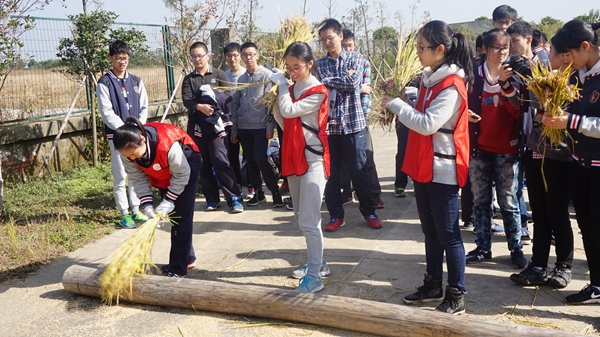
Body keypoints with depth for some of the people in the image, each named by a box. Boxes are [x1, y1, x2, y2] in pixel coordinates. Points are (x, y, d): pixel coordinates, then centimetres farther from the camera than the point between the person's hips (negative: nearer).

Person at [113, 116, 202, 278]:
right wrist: (147, 204, -23)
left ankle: (179, 268, -4)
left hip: (186, 166, -6)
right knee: (172, 216, 11)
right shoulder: (127, 150, -25)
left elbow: (181, 175, -28)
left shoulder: (167, 144, -42)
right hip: (163, 172, 6)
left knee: (181, 217, -10)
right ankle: (188, 258, 26)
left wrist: (168, 201, -25)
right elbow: (137, 177, -14)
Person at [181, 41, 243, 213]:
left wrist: (213, 96, -19)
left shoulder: (218, 74, 6)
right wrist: (200, 106, -22)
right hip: (197, 126, 3)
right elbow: (186, 100, -3)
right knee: (204, 164, 6)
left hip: (216, 124, -3)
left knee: (220, 161, -11)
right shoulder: (188, 79, 12)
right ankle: (212, 199, 15)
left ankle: (234, 198, -4)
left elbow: (229, 95, -3)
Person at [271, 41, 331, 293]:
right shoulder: (291, 89, 13)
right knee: (301, 217, 16)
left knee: (309, 220, -11)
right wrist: (274, 103, -2)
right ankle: (317, 263, 30)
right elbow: (285, 123, 12)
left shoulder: (318, 91, -11)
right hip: (293, 158, 9)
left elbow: (289, 111, -22)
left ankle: (314, 277, -6)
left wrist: (281, 84, -8)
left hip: (312, 160, -8)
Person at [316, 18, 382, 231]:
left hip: (353, 123, -2)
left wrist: (328, 80, -8)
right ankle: (336, 215, 18)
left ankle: (368, 211, 22)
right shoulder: (320, 64, 9)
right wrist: (343, 79, -13)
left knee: (358, 171, 5)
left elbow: (353, 82, -14)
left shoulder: (355, 59, 4)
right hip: (328, 124, 2)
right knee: (330, 172, 5)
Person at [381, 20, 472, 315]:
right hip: (423, 166, 9)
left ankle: (456, 295, 12)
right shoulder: (430, 78, 11)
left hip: (442, 169, -9)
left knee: (447, 233, 0)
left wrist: (395, 104, -18)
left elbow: (428, 124, -25)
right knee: (430, 230, 16)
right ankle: (433, 285, 29)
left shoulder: (451, 85, -17)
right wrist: (397, 97, 3)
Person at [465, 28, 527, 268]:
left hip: (506, 149, -1)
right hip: (479, 147, 2)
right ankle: (483, 247, 19)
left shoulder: (513, 75, 0)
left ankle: (516, 247, 16)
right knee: (480, 201, 8)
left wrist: (505, 84, -22)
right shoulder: (474, 75, 2)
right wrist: (465, 113, -12)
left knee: (508, 201, 4)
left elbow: (518, 110, -11)